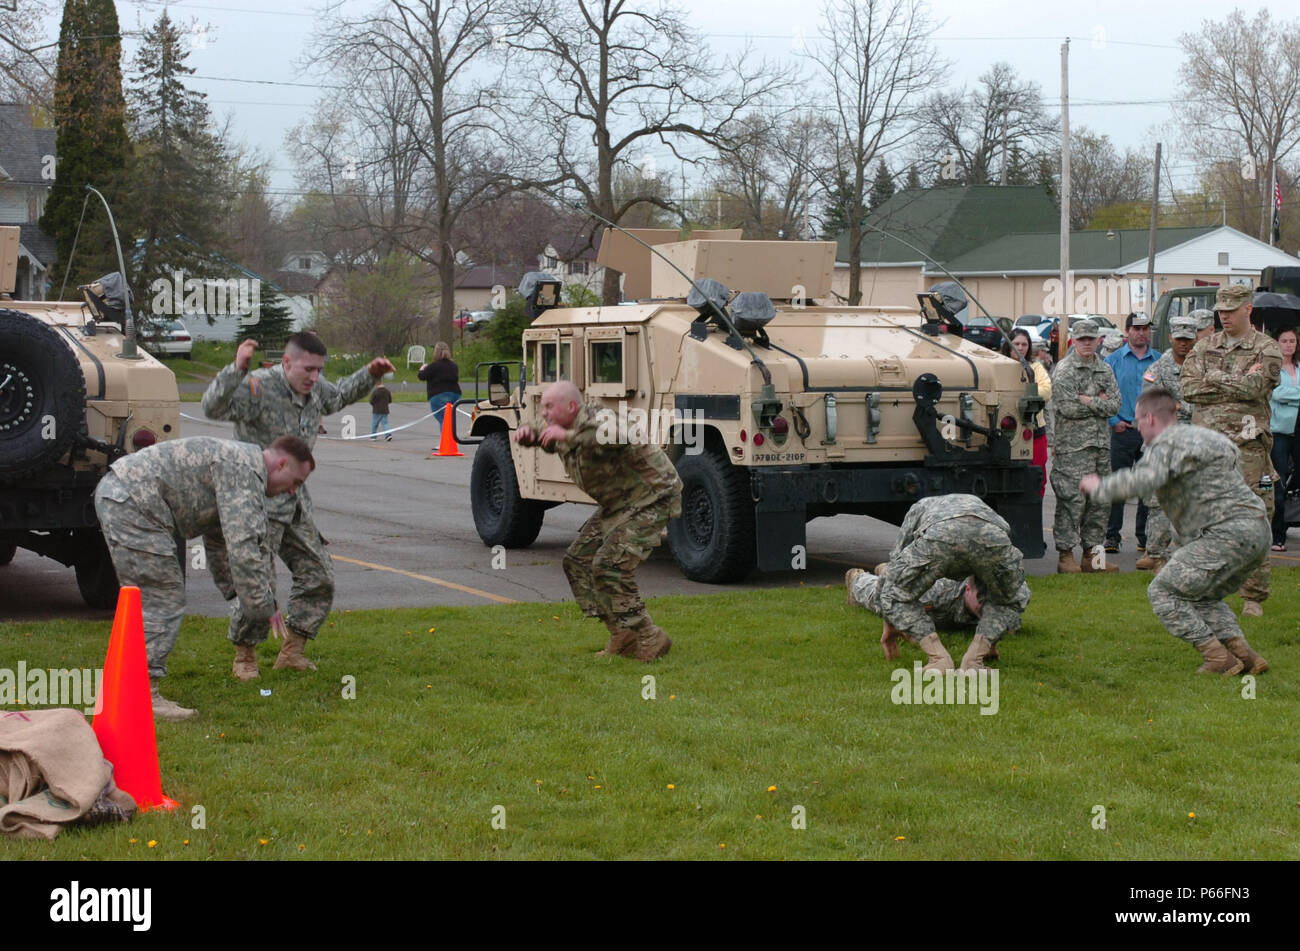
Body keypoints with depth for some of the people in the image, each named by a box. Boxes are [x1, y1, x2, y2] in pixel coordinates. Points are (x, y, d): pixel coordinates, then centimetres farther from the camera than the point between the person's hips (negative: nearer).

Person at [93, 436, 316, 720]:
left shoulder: (239, 464, 22)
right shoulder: (245, 471, -12)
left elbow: (219, 540, 31)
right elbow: (242, 544, -20)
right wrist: (263, 606, -14)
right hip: (132, 503, -11)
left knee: (147, 600, 17)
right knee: (162, 600, -8)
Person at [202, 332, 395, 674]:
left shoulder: (315, 389, 4)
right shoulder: (259, 387, -19)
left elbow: (340, 395, 29)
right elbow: (214, 407, -35)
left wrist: (370, 374, 15)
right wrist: (237, 369, -48)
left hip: (295, 503, 8)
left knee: (318, 578, 5)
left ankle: (292, 652, 17)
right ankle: (245, 657, 10)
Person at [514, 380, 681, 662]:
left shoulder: (598, 418, -25)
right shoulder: (564, 430, 4)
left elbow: (617, 438, -48)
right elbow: (544, 441, 24)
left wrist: (568, 436, -47)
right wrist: (527, 434, 0)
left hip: (652, 499, -10)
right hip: (618, 505, 10)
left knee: (609, 566, -20)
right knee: (578, 559, 9)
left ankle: (650, 640, -10)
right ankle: (623, 637, 12)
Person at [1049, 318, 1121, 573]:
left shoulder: (1105, 369, 14)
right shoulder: (1064, 370, -5)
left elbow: (1115, 404, 5)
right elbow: (1067, 408, -15)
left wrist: (1089, 401, -10)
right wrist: (1099, 403, -6)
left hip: (1101, 443, 6)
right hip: (1072, 445, -6)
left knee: (1098, 499, 8)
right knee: (1072, 499, -8)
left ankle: (1092, 553, 14)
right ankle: (1065, 554, -4)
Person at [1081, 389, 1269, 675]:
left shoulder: (1169, 443, -6)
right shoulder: (1200, 435, 25)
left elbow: (1143, 479, -23)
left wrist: (1099, 486, -8)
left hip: (1228, 532, -10)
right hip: (1257, 531, 10)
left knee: (1162, 591, -4)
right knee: (1202, 596, 26)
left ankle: (1219, 659, -8)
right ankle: (1243, 653, 10)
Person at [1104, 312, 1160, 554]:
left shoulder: (1160, 361, 9)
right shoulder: (1113, 361, 4)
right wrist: (1114, 421, -6)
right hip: (1123, 431, -2)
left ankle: (1145, 536, 13)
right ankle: (1112, 536, 3)